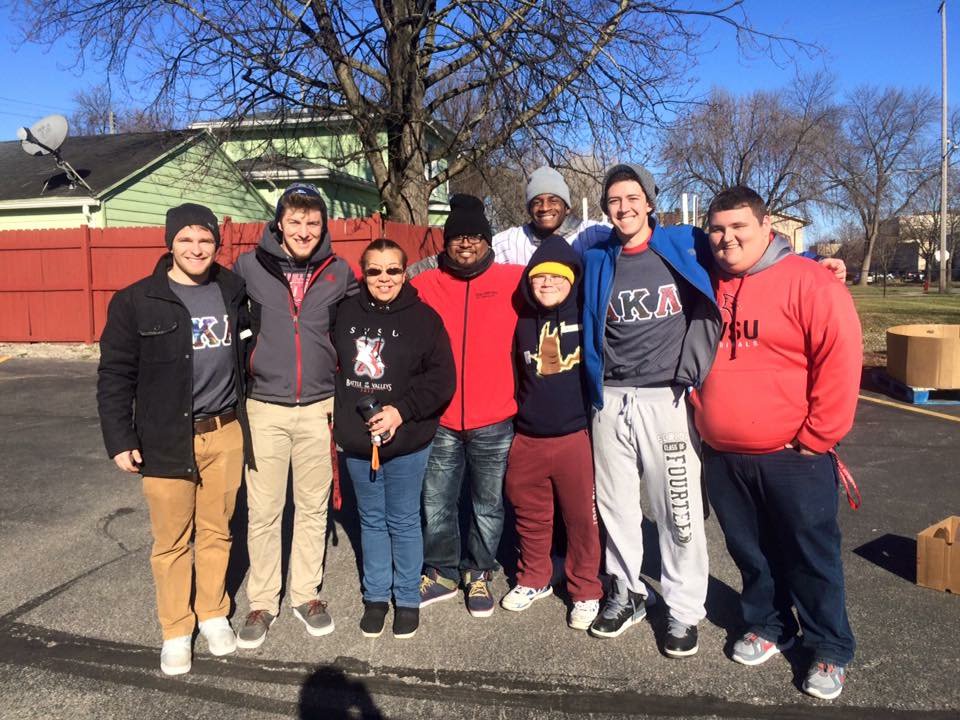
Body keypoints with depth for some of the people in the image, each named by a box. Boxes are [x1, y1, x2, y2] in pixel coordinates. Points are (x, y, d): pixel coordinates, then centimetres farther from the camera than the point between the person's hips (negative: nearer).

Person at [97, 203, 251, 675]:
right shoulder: (136, 301, -6)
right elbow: (114, 376, -4)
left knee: (217, 532, 14)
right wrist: (119, 440, -8)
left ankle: (213, 614, 33)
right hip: (166, 440, -2)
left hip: (225, 434, 3)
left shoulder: (233, 290, 3)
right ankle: (175, 630, 26)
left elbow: (246, 343, 20)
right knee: (171, 540, 8)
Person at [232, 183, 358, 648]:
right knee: (263, 511, 6)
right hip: (265, 408, -1)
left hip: (319, 408, 1)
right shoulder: (249, 266, -3)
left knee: (313, 507, 12)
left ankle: (307, 594, 28)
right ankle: (262, 602, 22)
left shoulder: (338, 272, 1)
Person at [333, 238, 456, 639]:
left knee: (403, 521, 9)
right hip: (357, 440, 3)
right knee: (371, 520, 16)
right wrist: (338, 416, 5)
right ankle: (375, 596, 31)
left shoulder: (423, 318, -8)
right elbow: (332, 367, 12)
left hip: (406, 442, -3)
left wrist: (401, 410, -19)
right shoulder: (345, 314, 2)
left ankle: (408, 598, 26)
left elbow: (442, 378, -11)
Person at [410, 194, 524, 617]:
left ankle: (479, 574, 33)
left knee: (488, 507, 13)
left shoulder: (512, 281, -1)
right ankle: (441, 573, 33)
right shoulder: (426, 285, 1)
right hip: (440, 422, 1)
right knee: (436, 505, 12)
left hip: (494, 422, -1)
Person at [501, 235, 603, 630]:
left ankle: (586, 592, 23)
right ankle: (533, 579, 36)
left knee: (582, 518, 6)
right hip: (527, 438, 4)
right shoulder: (523, 322, 8)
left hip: (576, 437, -4)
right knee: (531, 516, 16)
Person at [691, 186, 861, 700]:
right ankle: (766, 626, 38)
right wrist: (703, 418, 10)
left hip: (792, 457, -5)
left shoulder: (808, 282, -11)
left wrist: (816, 437, -13)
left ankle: (830, 651, 26)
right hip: (721, 457, 5)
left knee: (810, 556, 8)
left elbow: (840, 361, -15)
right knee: (750, 552, 18)